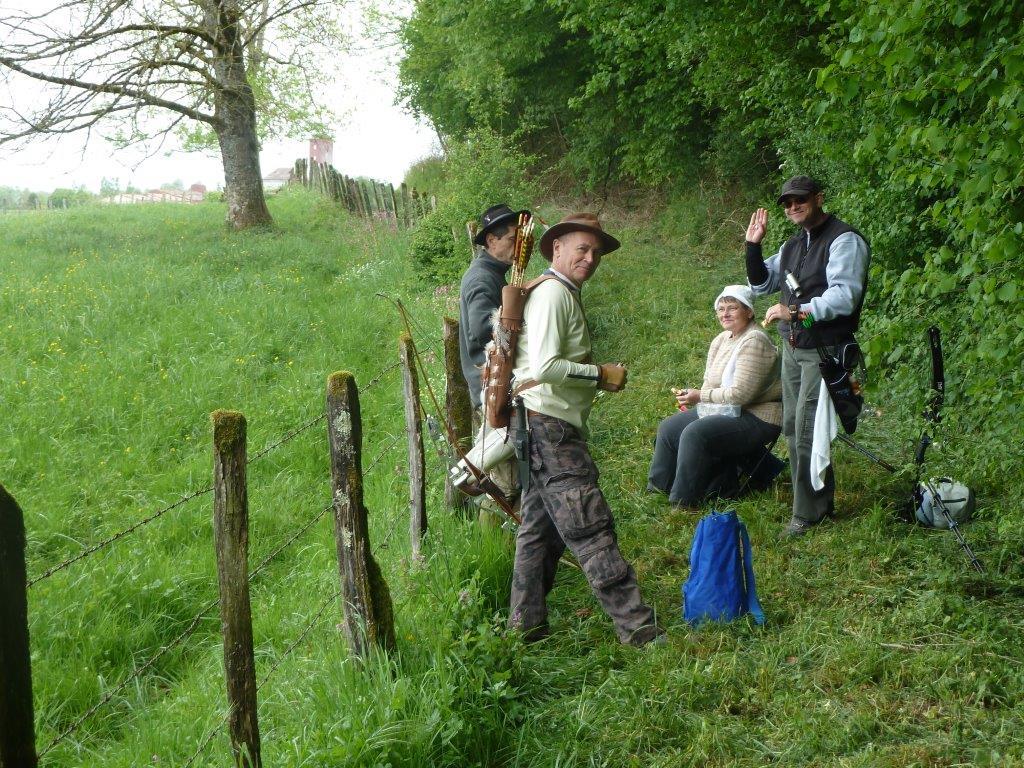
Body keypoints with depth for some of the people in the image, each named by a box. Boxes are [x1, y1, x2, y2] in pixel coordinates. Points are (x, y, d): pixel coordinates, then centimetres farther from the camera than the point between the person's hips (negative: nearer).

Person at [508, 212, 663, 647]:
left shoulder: (562, 294, 19)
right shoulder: (553, 293, -14)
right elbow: (545, 366, -24)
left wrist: (595, 380, 11)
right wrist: (601, 375, -14)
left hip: (550, 427, 11)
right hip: (550, 427, -11)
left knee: (539, 528, 15)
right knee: (591, 529, -9)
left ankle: (526, 625, 23)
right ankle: (638, 629, -6)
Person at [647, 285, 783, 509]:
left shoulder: (754, 342, -20)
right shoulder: (721, 340, 9)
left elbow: (740, 394, -25)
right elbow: (709, 383, 16)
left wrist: (700, 396, -19)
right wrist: (691, 398, -3)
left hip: (757, 419, -10)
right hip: (727, 410, 10)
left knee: (695, 433, -27)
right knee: (669, 428, 4)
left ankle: (684, 502, -16)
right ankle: (659, 487, 16)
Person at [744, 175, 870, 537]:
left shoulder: (843, 240, -11)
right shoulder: (792, 245, 15)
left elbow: (844, 296, -22)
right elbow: (760, 285, 21)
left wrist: (797, 311, -28)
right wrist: (753, 246, 8)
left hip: (823, 351, -9)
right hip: (792, 348, 9)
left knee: (807, 433, -11)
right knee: (792, 428, 11)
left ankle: (808, 513, -1)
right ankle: (818, 501, 22)